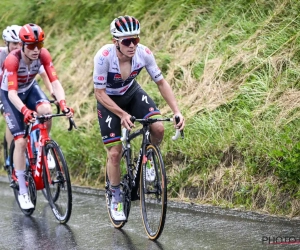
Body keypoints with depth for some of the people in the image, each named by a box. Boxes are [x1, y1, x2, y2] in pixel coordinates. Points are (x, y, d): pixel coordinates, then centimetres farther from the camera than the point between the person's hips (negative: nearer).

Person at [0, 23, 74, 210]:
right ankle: (23, 192, -2)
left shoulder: (43, 55, -24)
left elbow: (55, 82, -30)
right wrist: (25, 111, -58)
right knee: (20, 141, -12)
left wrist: (63, 104, -48)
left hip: (30, 88, 3)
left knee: (46, 110, -31)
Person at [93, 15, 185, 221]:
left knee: (158, 128, -24)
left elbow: (161, 82, -15)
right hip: (109, 100, -2)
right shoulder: (104, 57, -34)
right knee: (115, 152, -7)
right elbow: (99, 92, -25)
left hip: (132, 93, 3)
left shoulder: (144, 53, -26)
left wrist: (177, 111, -24)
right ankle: (116, 200, 15)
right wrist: (122, 115, -34)